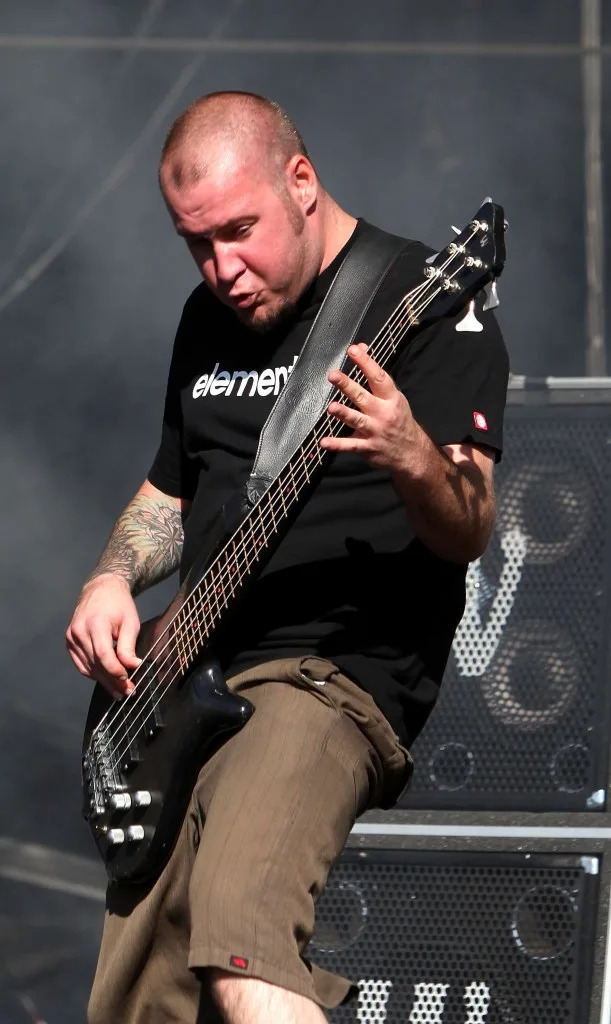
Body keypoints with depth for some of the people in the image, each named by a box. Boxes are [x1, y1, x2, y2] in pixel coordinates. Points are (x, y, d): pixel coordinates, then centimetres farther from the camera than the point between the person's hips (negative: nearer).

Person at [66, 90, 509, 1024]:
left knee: (238, 948, -33)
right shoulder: (209, 318, 16)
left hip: (340, 675, -8)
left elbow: (468, 534, -16)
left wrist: (411, 459, -38)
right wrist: (113, 581, 7)